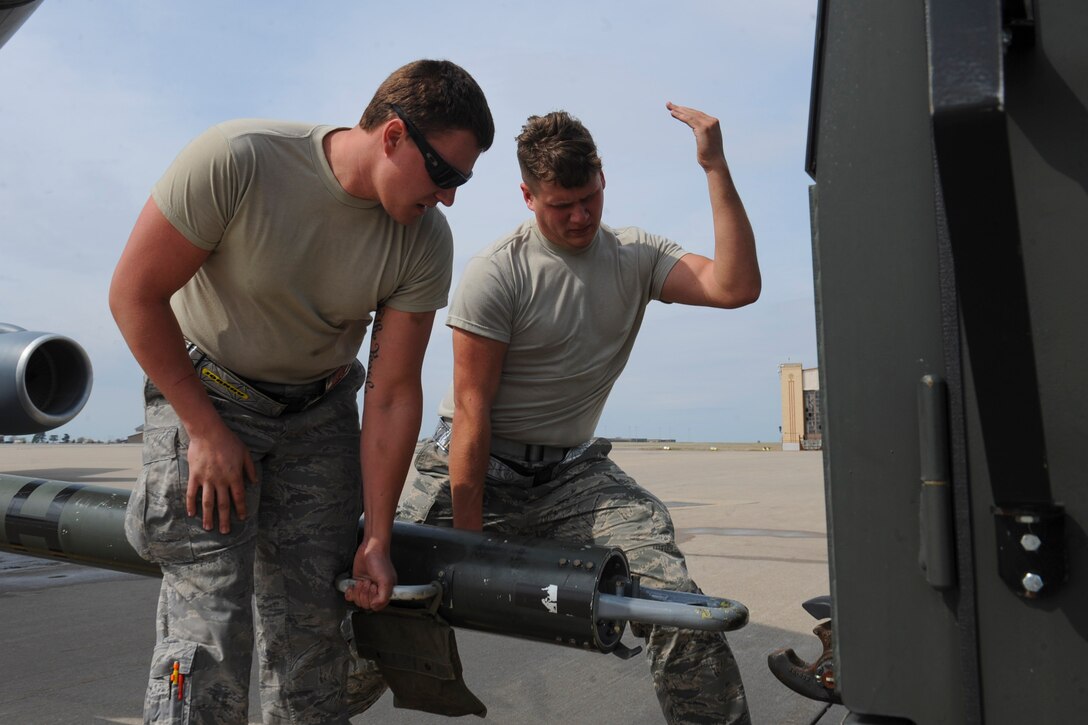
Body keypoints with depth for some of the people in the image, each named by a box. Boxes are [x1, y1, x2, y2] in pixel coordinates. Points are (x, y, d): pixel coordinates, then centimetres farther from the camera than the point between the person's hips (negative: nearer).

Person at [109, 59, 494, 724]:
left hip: (321, 412, 3)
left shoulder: (425, 241, -15)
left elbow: (393, 395, -11)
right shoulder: (235, 160, -25)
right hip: (203, 393, -3)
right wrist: (206, 431, -13)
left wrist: (378, 537, -9)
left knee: (315, 631, 4)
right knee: (210, 631, -9)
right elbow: (135, 294, -16)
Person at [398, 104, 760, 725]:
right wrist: (467, 536, -15)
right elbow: (472, 411, -13)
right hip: (476, 465, -2)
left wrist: (715, 166, -17)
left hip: (573, 469, 3)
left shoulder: (634, 256, 2)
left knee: (674, 601, -17)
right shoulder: (496, 274, -11)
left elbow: (738, 287, -14)